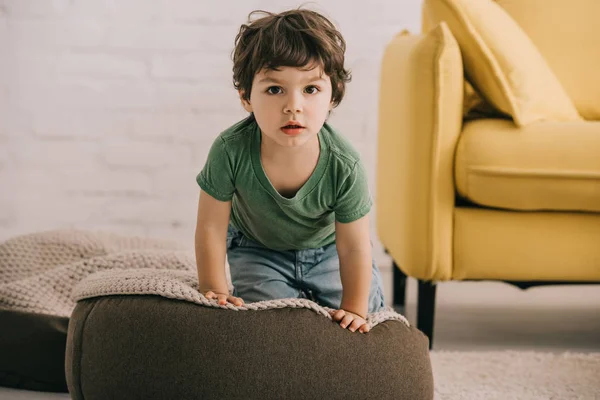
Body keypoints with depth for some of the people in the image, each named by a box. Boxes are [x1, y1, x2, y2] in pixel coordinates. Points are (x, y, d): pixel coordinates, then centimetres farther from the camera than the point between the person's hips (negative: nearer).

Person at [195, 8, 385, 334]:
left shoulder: (344, 167, -34)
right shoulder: (231, 151, -35)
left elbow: (354, 248, -22)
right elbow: (211, 228, -21)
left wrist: (353, 310, -18)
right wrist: (214, 291, -17)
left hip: (325, 247, 1)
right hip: (257, 249, -1)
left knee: (368, 305, 2)